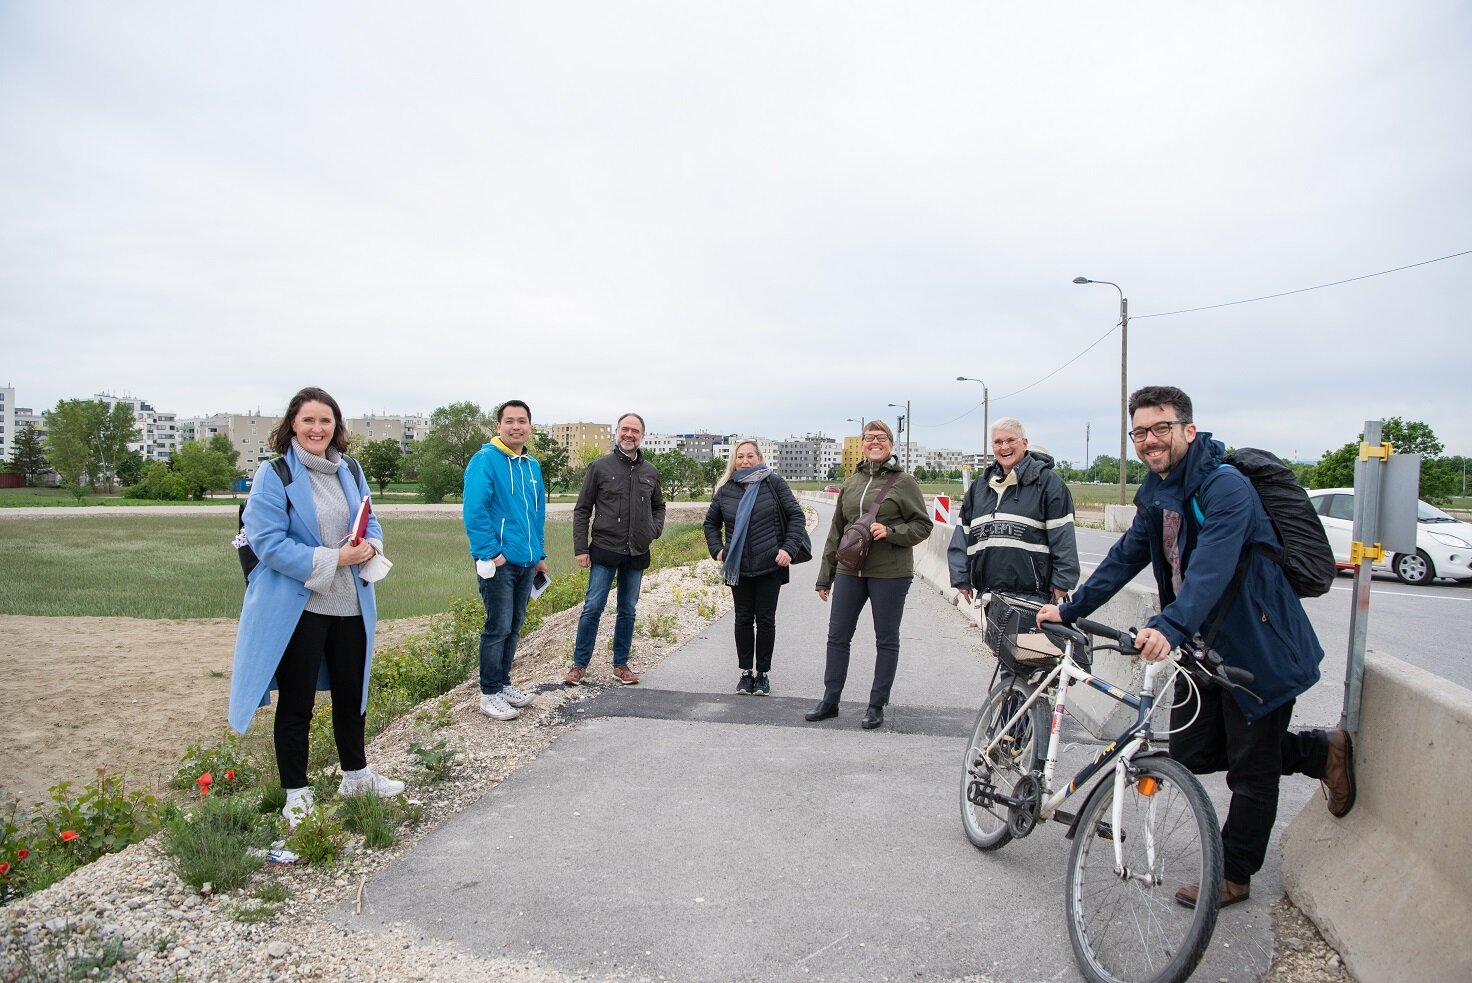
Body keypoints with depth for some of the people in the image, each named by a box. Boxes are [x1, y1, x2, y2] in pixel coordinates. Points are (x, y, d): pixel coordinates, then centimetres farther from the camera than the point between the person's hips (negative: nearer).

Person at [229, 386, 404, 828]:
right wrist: (333, 559, -23)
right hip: (296, 606, -6)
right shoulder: (274, 476, -11)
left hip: (350, 604, 6)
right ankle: (296, 794, 23)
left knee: (351, 692, 19)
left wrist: (369, 547, -9)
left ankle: (356, 775, 38)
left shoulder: (350, 471, 7)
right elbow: (267, 542, -18)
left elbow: (371, 524, 15)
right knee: (297, 703, 7)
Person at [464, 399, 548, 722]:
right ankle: (490, 693, 10)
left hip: (526, 562, 7)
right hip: (499, 562, -7)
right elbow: (473, 511, -18)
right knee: (498, 628, -3)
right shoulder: (485, 460, -11)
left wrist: (540, 554, 18)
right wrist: (491, 552, -20)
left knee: (513, 627, 15)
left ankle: (504, 683, 28)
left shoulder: (532, 465, 13)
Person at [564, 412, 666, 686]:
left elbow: (659, 507, 23)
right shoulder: (599, 467, -2)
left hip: (636, 554, 4)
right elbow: (582, 510, -1)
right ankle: (579, 665, 10)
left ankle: (621, 665, 21)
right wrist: (580, 548, -6)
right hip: (605, 550, -3)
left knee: (628, 611, 10)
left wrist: (655, 530, 3)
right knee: (593, 608, -2)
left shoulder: (650, 473, 9)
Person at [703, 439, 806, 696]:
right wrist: (717, 549, 5)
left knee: (766, 620, 5)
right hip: (738, 567, 2)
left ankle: (762, 673, 16)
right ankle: (746, 672, 20)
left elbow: (797, 516, -2)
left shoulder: (774, 483, -4)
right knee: (743, 619, 9)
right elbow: (711, 522, 18)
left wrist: (789, 549, -10)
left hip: (770, 566, -2)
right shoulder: (725, 490, 4)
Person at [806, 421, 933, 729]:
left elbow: (922, 525, -2)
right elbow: (836, 531, 14)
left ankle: (877, 706, 18)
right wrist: (825, 575, 14)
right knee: (837, 636, 8)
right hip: (849, 571, 5)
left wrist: (890, 532, -19)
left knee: (886, 640, 6)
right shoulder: (851, 483, 10)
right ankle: (830, 700, 21)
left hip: (890, 574, -4)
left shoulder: (903, 482, -3)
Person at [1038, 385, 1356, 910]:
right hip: (1200, 644, 8)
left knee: (1251, 769, 6)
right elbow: (1125, 558, 10)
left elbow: (1212, 566, -38)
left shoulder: (1226, 486, -24)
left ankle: (1232, 876, 25)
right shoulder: (1155, 493, 3)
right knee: (1190, 752, 13)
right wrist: (1070, 608, 5)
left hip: (1255, 645, -8)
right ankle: (1319, 751, 29)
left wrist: (1169, 627, -52)